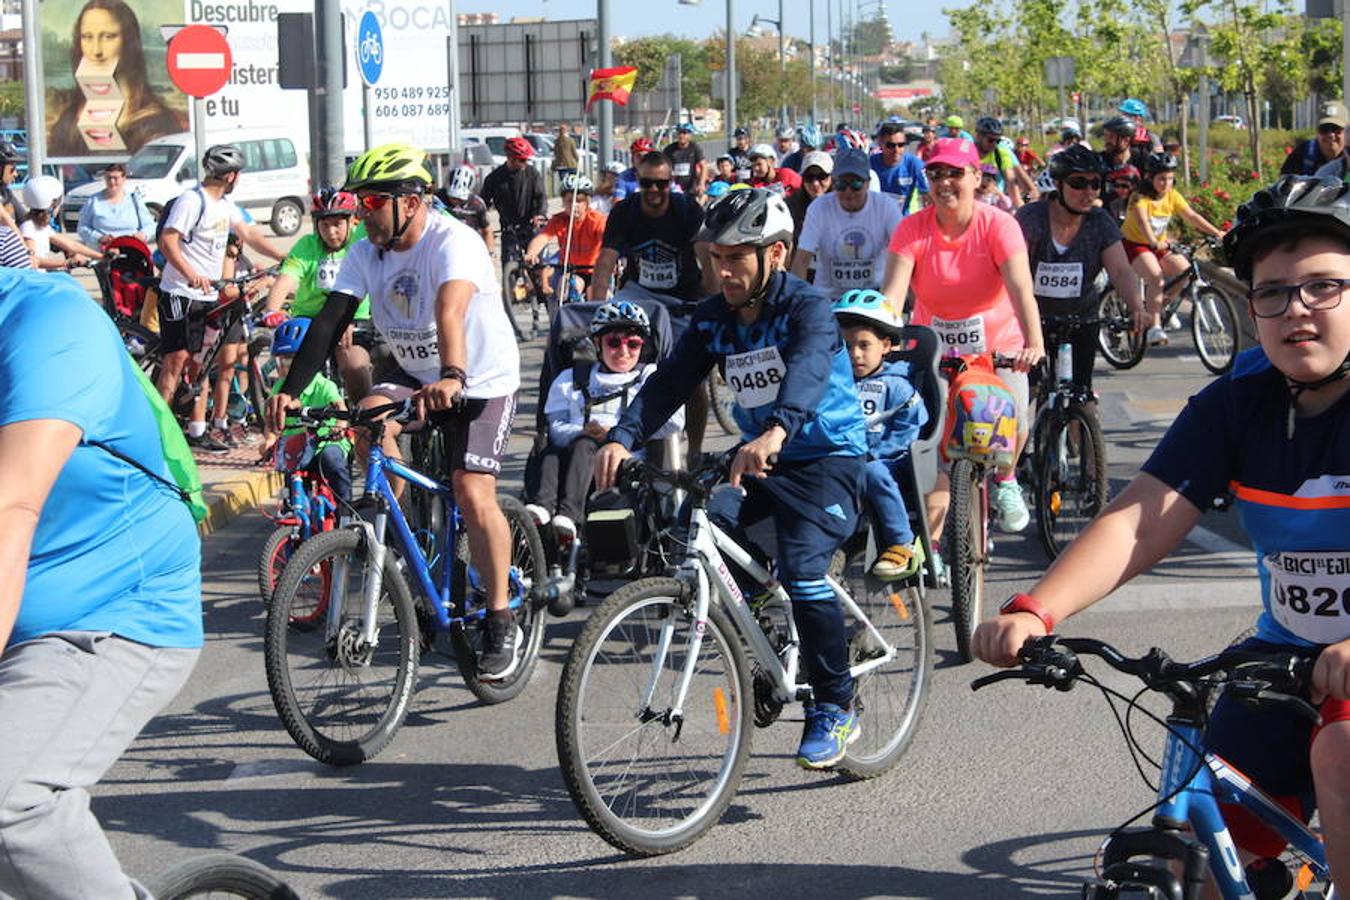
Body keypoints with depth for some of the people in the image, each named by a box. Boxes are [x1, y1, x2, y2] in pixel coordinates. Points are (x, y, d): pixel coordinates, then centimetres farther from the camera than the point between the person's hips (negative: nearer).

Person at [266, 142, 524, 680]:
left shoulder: (453, 242, -25)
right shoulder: (366, 253, -7)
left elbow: (450, 312, -43)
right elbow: (330, 320, -16)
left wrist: (452, 377, -60)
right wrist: (290, 391, -29)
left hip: (482, 379, -6)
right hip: (410, 371, 6)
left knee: (473, 492, -18)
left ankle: (501, 622, -5)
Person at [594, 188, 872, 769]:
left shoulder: (807, 307, -16)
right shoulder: (714, 317, 3)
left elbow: (808, 368, -37)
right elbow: (670, 379, -8)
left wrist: (777, 431, -57)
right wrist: (623, 437, -27)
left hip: (826, 458, -7)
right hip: (757, 458, 7)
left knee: (801, 569, -26)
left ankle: (835, 709, -8)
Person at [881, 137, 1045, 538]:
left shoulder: (998, 225, -15)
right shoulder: (913, 229, -12)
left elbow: (1020, 288, -28)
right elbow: (893, 293, -23)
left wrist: (1034, 343, -44)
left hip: (997, 346, -1)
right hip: (934, 349, 1)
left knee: (1013, 423, -18)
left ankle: (1004, 479, 17)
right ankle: (929, 546, 1)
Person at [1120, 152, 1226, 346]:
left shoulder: (1172, 196, -2)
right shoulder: (1140, 198, -20)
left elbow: (1192, 216, -10)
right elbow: (1142, 222, -36)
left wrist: (1217, 233, -22)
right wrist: (1154, 242, -55)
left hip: (1160, 245, 6)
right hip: (1134, 244, -6)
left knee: (1185, 270, -15)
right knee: (1156, 276, -30)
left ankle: (1162, 306, 9)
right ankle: (1154, 327, -29)